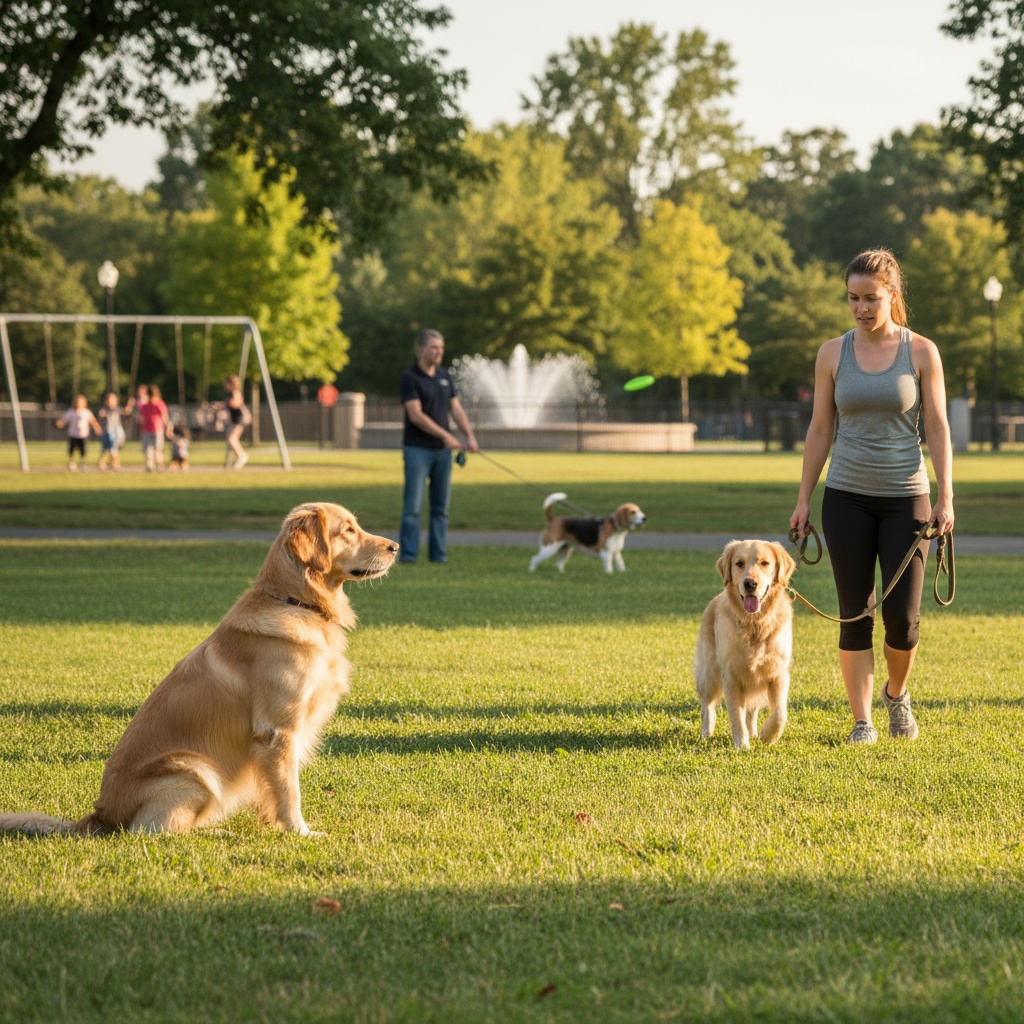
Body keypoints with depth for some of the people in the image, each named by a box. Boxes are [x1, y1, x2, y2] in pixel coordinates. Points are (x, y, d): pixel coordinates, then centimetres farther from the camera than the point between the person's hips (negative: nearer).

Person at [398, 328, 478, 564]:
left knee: (441, 506, 5)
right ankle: (408, 553, -7)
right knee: (413, 506, -8)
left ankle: (439, 553, 9)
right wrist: (445, 436, -19)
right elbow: (416, 415, -16)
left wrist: (470, 435, -5)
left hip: (442, 449, 6)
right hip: (417, 448, -6)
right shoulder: (410, 378, -9)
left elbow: (456, 408, 11)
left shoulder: (445, 376, 11)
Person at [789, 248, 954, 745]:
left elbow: (937, 428, -1)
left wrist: (945, 497, -8)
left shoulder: (921, 352, -1)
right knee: (854, 616, -1)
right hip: (847, 498, 1)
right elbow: (820, 430, 6)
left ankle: (896, 693, 25)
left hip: (905, 498, -1)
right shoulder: (832, 354, 3)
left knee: (903, 617, -3)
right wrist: (803, 499, 3)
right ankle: (862, 720, 7)